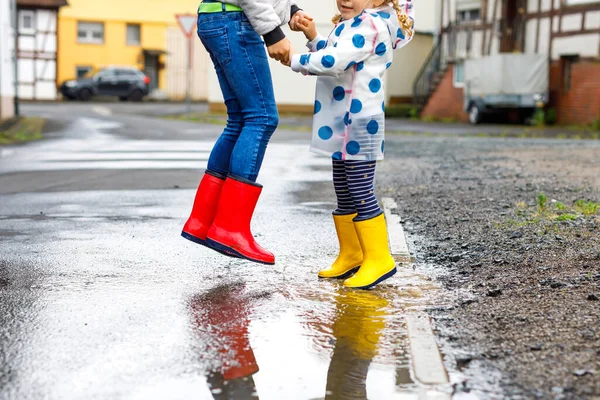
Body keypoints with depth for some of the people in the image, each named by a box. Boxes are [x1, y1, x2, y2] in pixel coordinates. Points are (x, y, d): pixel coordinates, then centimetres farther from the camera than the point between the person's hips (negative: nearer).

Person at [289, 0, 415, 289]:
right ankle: (351, 256, 25)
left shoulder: (369, 23, -17)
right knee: (343, 192, 15)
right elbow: (331, 54, 26)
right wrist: (313, 36, 9)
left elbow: (335, 62, -28)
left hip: (359, 125, -11)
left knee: (361, 193, -7)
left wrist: (296, 60, -17)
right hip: (343, 126, 11)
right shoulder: (351, 24, 18)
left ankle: (379, 259, 1)